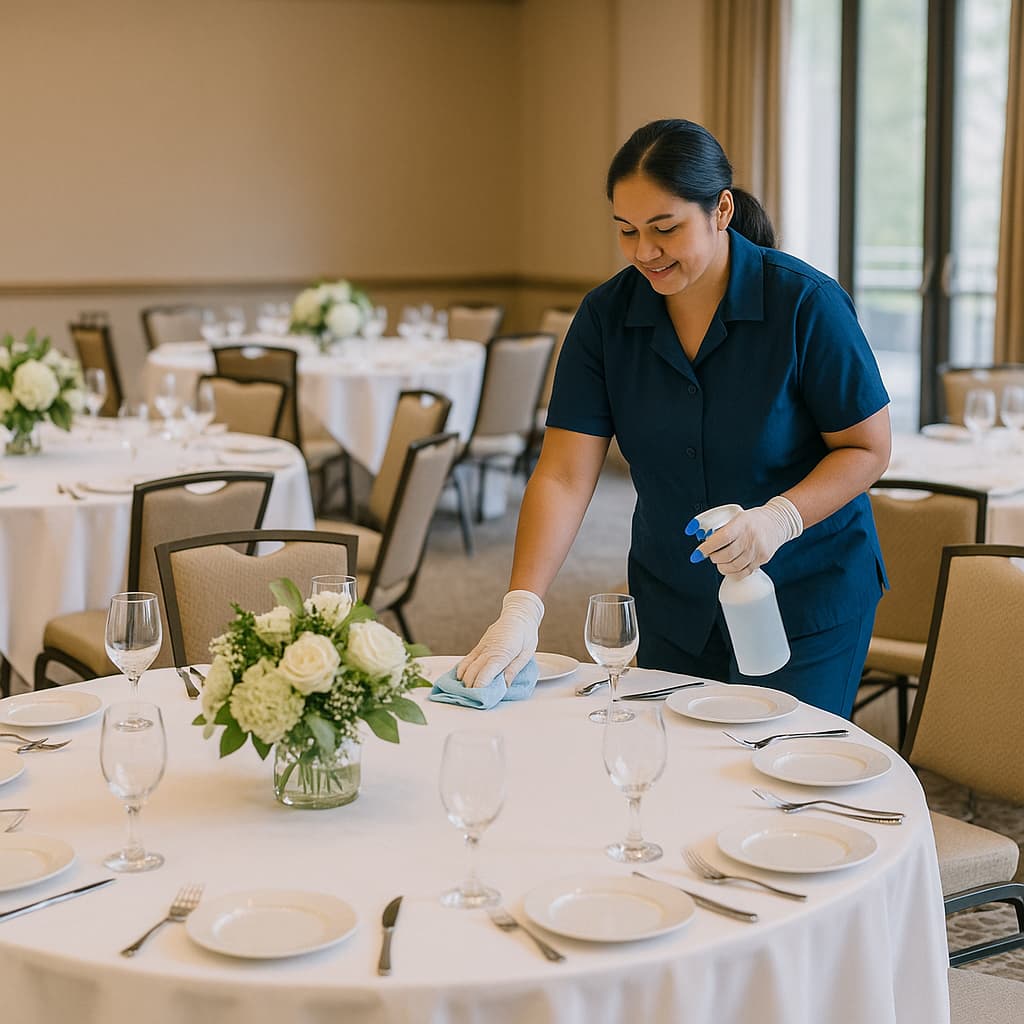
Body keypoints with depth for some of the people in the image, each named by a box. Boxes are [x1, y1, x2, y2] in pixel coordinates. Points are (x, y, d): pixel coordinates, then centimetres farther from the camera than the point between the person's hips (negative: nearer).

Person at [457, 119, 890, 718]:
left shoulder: (806, 303, -17)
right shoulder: (606, 315, -8)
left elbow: (868, 448, -11)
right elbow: (564, 476, -12)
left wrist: (780, 517, -28)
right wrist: (521, 608, -22)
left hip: (807, 602, -3)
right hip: (672, 604, 3)